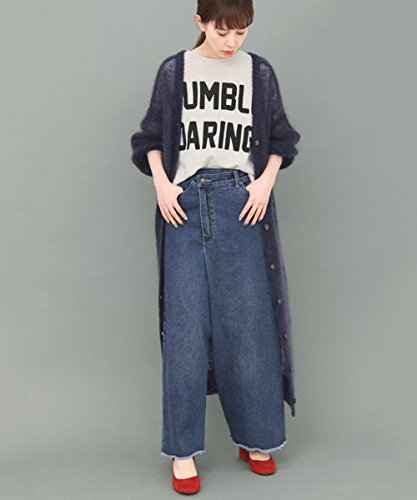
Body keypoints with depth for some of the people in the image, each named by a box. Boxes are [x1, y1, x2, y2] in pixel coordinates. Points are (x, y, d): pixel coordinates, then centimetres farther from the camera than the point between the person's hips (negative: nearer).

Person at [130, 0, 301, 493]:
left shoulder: (258, 72, 8)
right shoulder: (173, 71, 6)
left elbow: (280, 138, 14)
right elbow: (151, 137, 11)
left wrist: (266, 181, -2)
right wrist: (162, 184, -4)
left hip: (241, 207, 1)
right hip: (185, 205, 0)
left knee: (248, 323, 2)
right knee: (185, 325, -3)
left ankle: (255, 439, 17)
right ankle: (182, 450, 6)